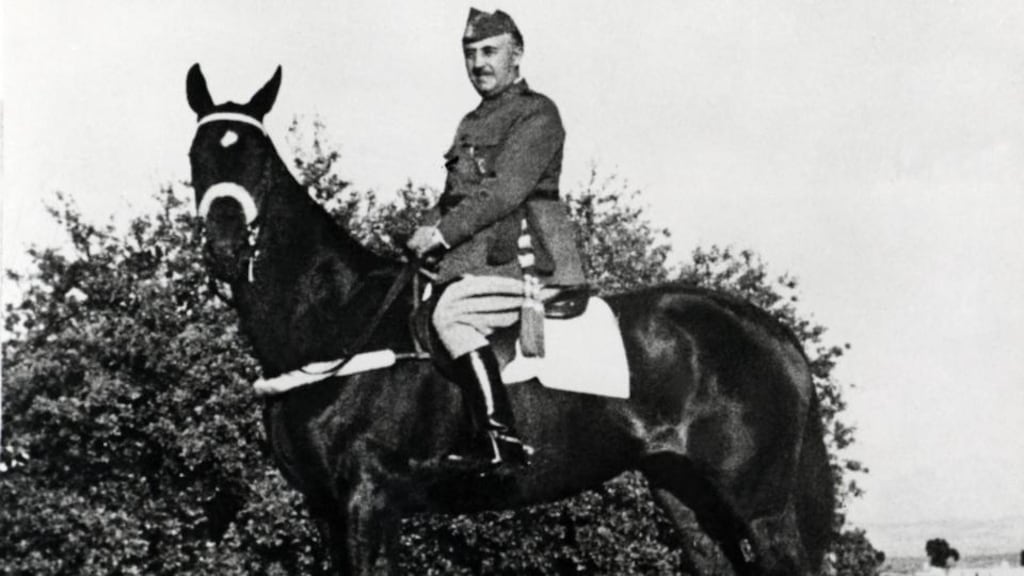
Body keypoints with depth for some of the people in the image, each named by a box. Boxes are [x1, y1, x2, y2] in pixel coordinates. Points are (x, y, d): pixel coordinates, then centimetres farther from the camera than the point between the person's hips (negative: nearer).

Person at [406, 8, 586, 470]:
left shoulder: (537, 114, -2)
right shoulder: (473, 124, 25)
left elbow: (505, 192, -14)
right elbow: (458, 199, 26)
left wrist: (442, 234, -15)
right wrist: (432, 236, 7)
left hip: (524, 259, -9)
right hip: (477, 258, 9)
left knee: (452, 314, -28)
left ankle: (502, 444, -30)